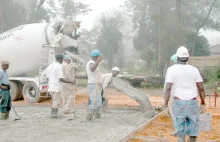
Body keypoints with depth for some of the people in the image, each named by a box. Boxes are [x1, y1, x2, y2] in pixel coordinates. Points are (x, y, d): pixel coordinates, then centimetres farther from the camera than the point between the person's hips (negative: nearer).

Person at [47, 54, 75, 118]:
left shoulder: (50, 66, 11)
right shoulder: (59, 66, -14)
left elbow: (48, 78, 14)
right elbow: (61, 79, -18)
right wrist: (70, 82, -10)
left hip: (50, 87, 8)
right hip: (56, 87, -8)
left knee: (56, 101, 19)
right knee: (56, 102, 4)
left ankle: (54, 114, 17)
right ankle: (54, 114, 6)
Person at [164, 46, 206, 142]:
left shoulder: (172, 69, -5)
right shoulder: (194, 70, 2)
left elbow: (168, 88, -13)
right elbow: (201, 88, 1)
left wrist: (166, 105, -10)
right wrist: (203, 104, 10)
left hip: (178, 103, -1)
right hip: (192, 103, 2)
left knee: (180, 129, 6)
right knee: (193, 128, 11)